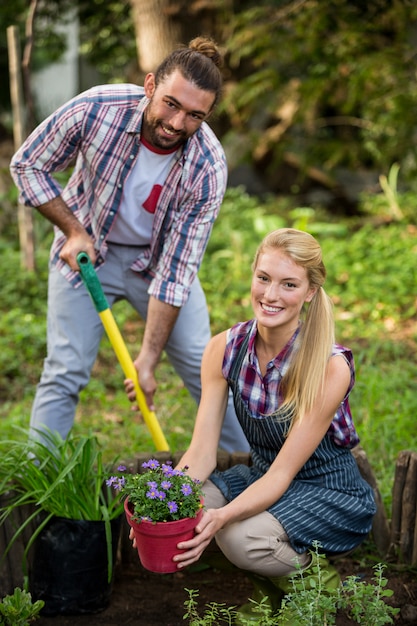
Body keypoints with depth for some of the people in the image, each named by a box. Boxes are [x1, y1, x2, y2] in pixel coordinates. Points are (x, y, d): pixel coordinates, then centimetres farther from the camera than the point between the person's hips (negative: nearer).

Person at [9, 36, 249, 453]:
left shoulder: (207, 169, -27)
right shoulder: (95, 109, -29)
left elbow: (177, 271, -24)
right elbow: (27, 165, -10)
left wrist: (148, 360, -24)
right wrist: (74, 231, -19)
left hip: (158, 258, 1)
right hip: (86, 250, 0)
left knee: (204, 368, 0)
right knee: (65, 371, -6)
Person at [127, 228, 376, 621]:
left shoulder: (331, 367, -25)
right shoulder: (225, 349, -11)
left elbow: (283, 473, -25)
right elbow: (202, 452, -14)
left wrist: (223, 516, -42)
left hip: (333, 496, -5)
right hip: (263, 480, 6)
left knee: (242, 538, -33)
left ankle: (315, 577, 0)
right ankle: (271, 583, 5)